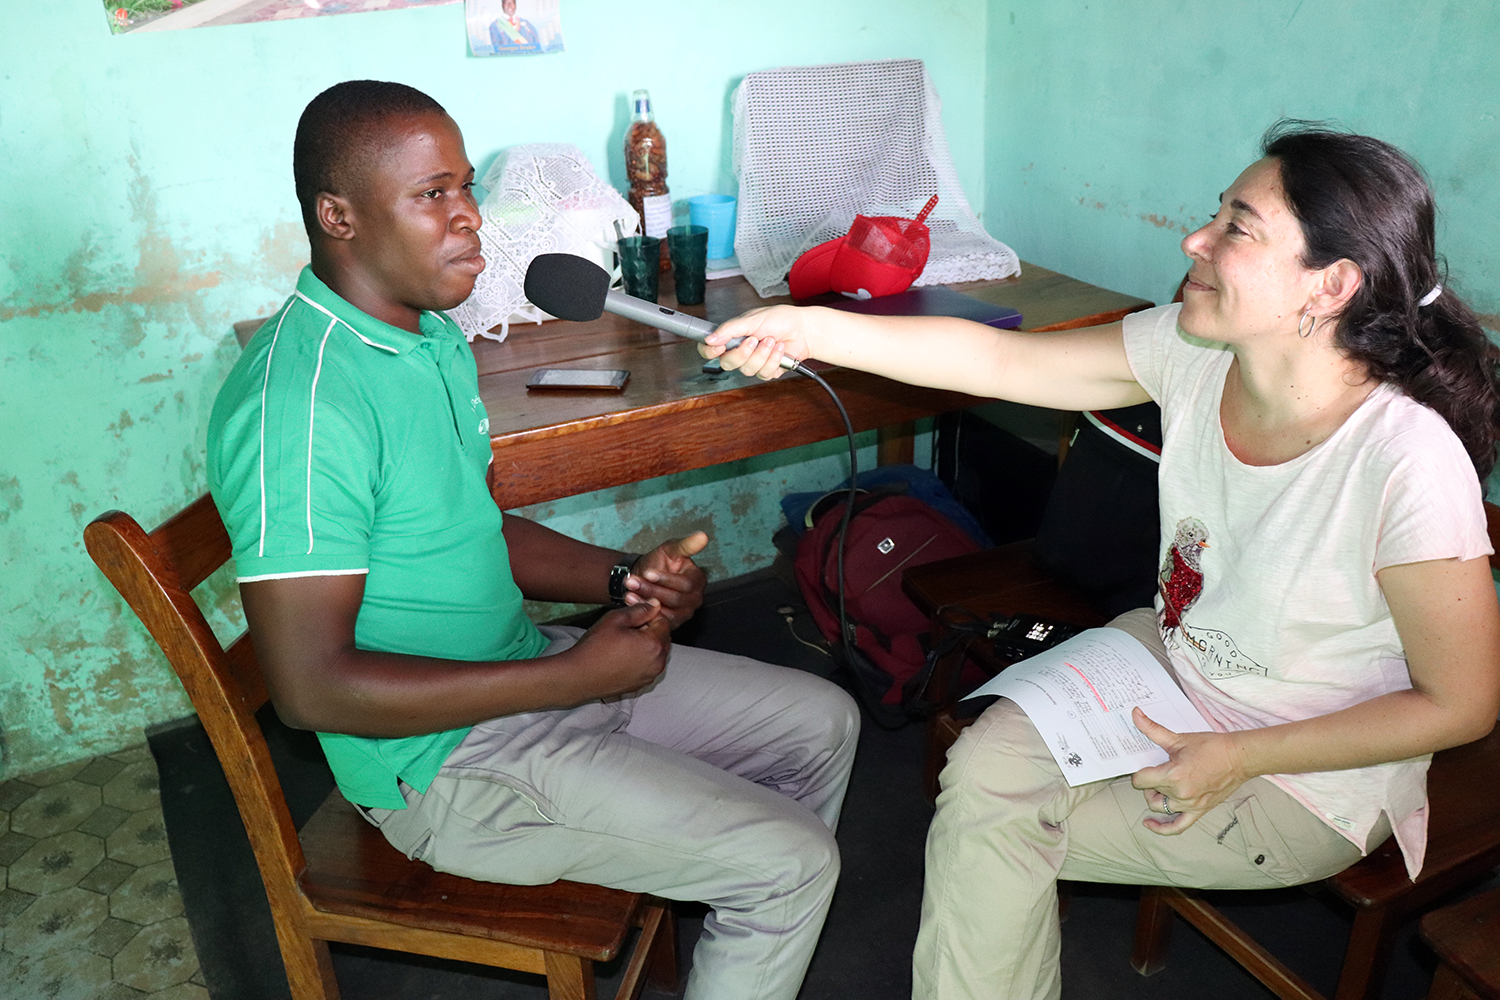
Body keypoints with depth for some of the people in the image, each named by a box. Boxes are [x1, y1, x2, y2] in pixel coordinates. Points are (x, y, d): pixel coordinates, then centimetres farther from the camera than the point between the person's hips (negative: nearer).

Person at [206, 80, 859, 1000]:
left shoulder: (433, 336, 5)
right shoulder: (298, 402, -25)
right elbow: (312, 685, -26)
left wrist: (624, 578, -2)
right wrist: (572, 676, -24)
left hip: (522, 666, 9)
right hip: (441, 759, -9)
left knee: (823, 722, 13)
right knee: (793, 860, -13)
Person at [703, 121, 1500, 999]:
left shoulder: (1410, 466, -32)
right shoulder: (1195, 351, -15)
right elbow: (1000, 360, -13)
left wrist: (1239, 759, -22)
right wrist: (810, 330, -21)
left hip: (1307, 778, -5)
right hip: (1169, 661, 5)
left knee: (987, 824, -11)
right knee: (985, 768, -14)